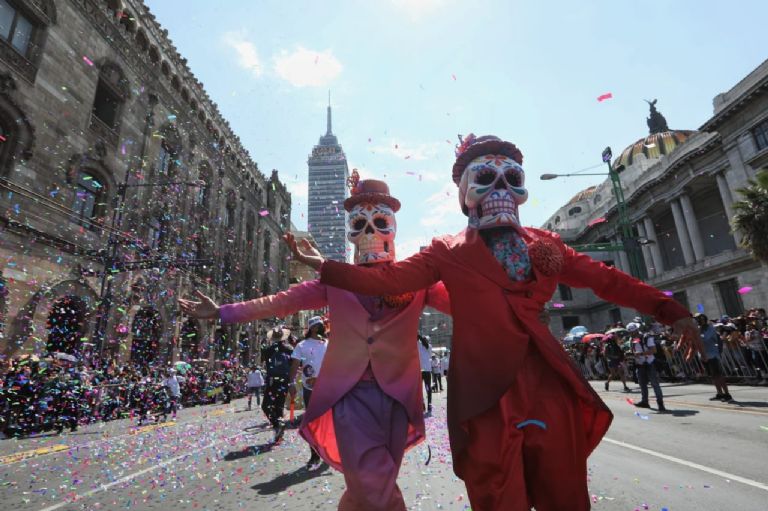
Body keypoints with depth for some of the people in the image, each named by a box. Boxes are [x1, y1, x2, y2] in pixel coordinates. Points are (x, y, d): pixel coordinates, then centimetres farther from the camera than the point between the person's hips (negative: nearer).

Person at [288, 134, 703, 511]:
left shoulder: (543, 244, 13)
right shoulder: (448, 252, 4)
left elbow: (605, 279, 16)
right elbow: (389, 279, -2)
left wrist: (668, 309, 9)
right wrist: (325, 267, -7)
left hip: (549, 385, 4)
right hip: (486, 393, -3)